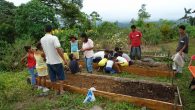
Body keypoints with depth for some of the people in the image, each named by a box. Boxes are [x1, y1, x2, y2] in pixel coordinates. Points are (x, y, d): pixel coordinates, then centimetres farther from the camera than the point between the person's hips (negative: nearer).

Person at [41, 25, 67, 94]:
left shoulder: (42, 39, 5)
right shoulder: (54, 38, -16)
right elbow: (58, 49, -23)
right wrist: (64, 59, -18)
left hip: (48, 62, 6)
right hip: (56, 61, -5)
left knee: (52, 78, 16)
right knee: (61, 76, 11)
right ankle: (61, 90, 15)